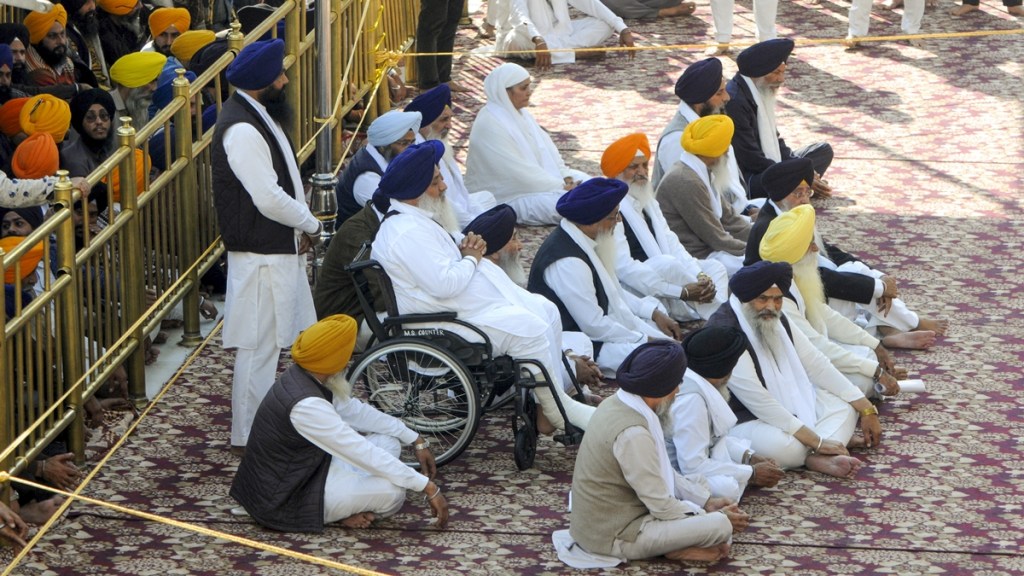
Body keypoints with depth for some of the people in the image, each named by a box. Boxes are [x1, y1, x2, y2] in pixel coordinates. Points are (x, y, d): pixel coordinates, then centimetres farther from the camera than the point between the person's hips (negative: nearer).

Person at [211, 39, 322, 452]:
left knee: (271, 342, 17)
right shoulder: (241, 129, -22)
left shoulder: (258, 116, 11)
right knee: (258, 347, -3)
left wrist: (303, 224, 4)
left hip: (280, 249, 10)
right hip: (261, 254, -10)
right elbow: (268, 198, -25)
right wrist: (311, 224, -9)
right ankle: (249, 437, 5)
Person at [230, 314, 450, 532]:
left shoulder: (303, 376, -3)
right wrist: (428, 487, -24)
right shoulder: (306, 405, -31)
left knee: (388, 442, 8)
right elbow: (366, 456, -28)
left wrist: (416, 440, 9)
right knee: (392, 492, -19)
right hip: (286, 502, -10)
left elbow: (354, 410, 10)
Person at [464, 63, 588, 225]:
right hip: (508, 196, -10)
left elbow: (547, 149, 6)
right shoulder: (489, 125, -24)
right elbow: (518, 171, -25)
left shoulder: (520, 113, 6)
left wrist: (566, 178, -9)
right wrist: (561, 187, -21)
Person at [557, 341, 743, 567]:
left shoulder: (617, 404, 3)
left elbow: (659, 472, 14)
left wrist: (706, 501, 9)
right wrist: (714, 517, -8)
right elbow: (662, 506, -21)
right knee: (721, 526, -19)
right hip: (614, 536, -10)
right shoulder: (633, 433, -26)